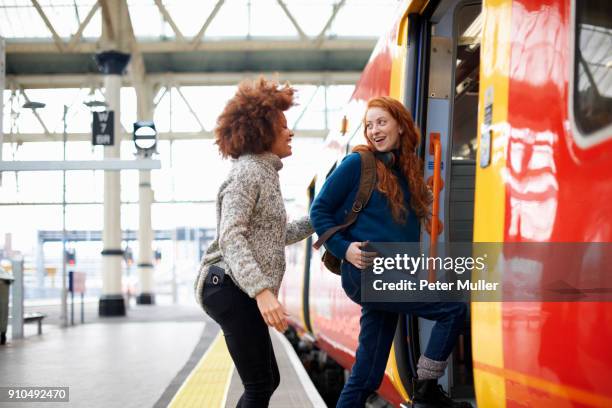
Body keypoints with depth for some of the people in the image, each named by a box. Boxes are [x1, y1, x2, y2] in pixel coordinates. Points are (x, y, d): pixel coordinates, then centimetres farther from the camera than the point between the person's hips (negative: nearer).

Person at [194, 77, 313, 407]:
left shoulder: (264, 173, 20)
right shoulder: (248, 171, -12)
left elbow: (273, 235, 28)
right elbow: (230, 237, -23)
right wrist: (263, 291, -32)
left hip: (240, 292, 11)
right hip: (232, 290, -11)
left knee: (266, 381, 15)